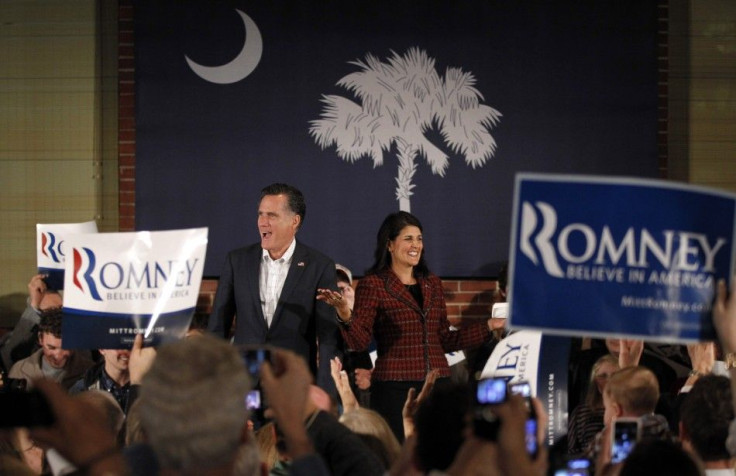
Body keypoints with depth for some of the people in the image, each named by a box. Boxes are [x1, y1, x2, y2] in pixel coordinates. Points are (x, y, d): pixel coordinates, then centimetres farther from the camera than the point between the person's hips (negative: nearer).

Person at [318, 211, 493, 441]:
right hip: (394, 387, -5)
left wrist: (490, 326, 15)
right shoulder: (373, 285, 0)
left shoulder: (432, 284, 16)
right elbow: (359, 341, -8)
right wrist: (346, 318, -27)